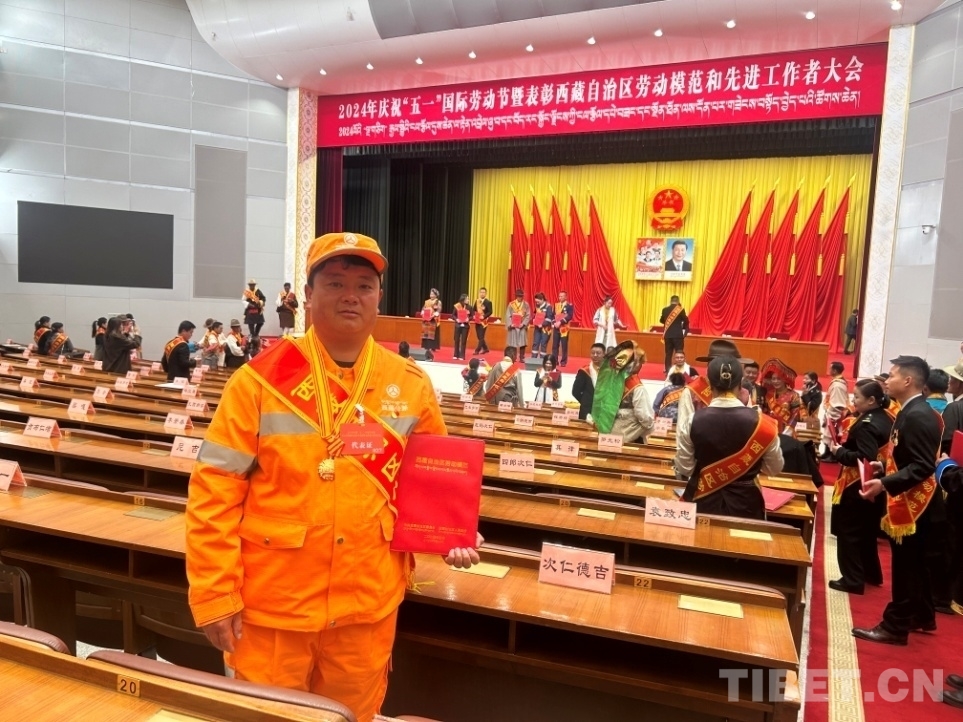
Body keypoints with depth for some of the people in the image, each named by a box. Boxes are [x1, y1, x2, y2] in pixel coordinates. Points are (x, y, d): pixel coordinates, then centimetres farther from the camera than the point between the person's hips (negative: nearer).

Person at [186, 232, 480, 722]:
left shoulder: (411, 386, -2)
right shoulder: (261, 379, -10)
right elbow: (213, 490, -9)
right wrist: (214, 593, -10)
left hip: (369, 605, 3)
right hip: (271, 604, -2)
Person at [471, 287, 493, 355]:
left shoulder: (488, 302, -6)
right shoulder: (477, 301, 12)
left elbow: (490, 312, -12)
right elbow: (474, 310, 15)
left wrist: (484, 317, -23)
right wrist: (474, 316, -5)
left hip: (483, 322, -6)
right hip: (477, 321, 6)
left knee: (481, 337, -7)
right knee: (479, 337, 12)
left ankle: (477, 350, -6)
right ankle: (485, 349, 26)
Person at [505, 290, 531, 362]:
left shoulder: (526, 305, 4)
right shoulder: (511, 304, 4)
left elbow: (528, 316, -1)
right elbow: (508, 315, 0)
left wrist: (523, 324, -14)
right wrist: (510, 324, -13)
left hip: (522, 326, 0)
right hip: (513, 326, 0)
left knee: (522, 343, -2)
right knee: (513, 343, 2)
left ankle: (521, 358, 6)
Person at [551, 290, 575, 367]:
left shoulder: (570, 305, -3)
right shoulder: (556, 305, 14)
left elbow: (570, 316, -14)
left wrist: (560, 322, -21)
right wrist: (554, 323, -4)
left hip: (564, 328, -5)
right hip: (556, 328, 5)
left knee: (564, 346, -2)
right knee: (555, 345, 5)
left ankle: (563, 362, 4)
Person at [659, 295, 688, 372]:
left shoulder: (665, 310, 2)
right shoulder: (681, 310, -8)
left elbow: (661, 320, 14)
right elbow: (686, 321, -3)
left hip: (668, 335, 3)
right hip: (678, 335, -3)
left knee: (668, 354, 6)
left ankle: (668, 371, 5)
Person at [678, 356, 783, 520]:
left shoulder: (692, 421, -14)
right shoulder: (760, 422, -13)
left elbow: (684, 468, -6)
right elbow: (774, 468, -1)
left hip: (704, 502, 0)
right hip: (745, 503, 0)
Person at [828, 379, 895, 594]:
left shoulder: (867, 425, -23)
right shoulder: (887, 417, 5)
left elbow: (864, 459, -30)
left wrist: (838, 451, -18)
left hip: (856, 487, -10)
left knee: (849, 533, 2)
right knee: (867, 532, 22)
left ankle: (853, 580, 9)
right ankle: (871, 574, 34)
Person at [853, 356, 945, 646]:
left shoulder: (918, 416, -22)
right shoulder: (912, 412, 10)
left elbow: (923, 467, -27)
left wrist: (884, 484, -31)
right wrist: (885, 467, 10)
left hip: (913, 502, -10)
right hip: (910, 501, 10)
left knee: (904, 565, 0)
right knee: (913, 563, 20)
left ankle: (895, 626, 10)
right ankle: (922, 617, 33)